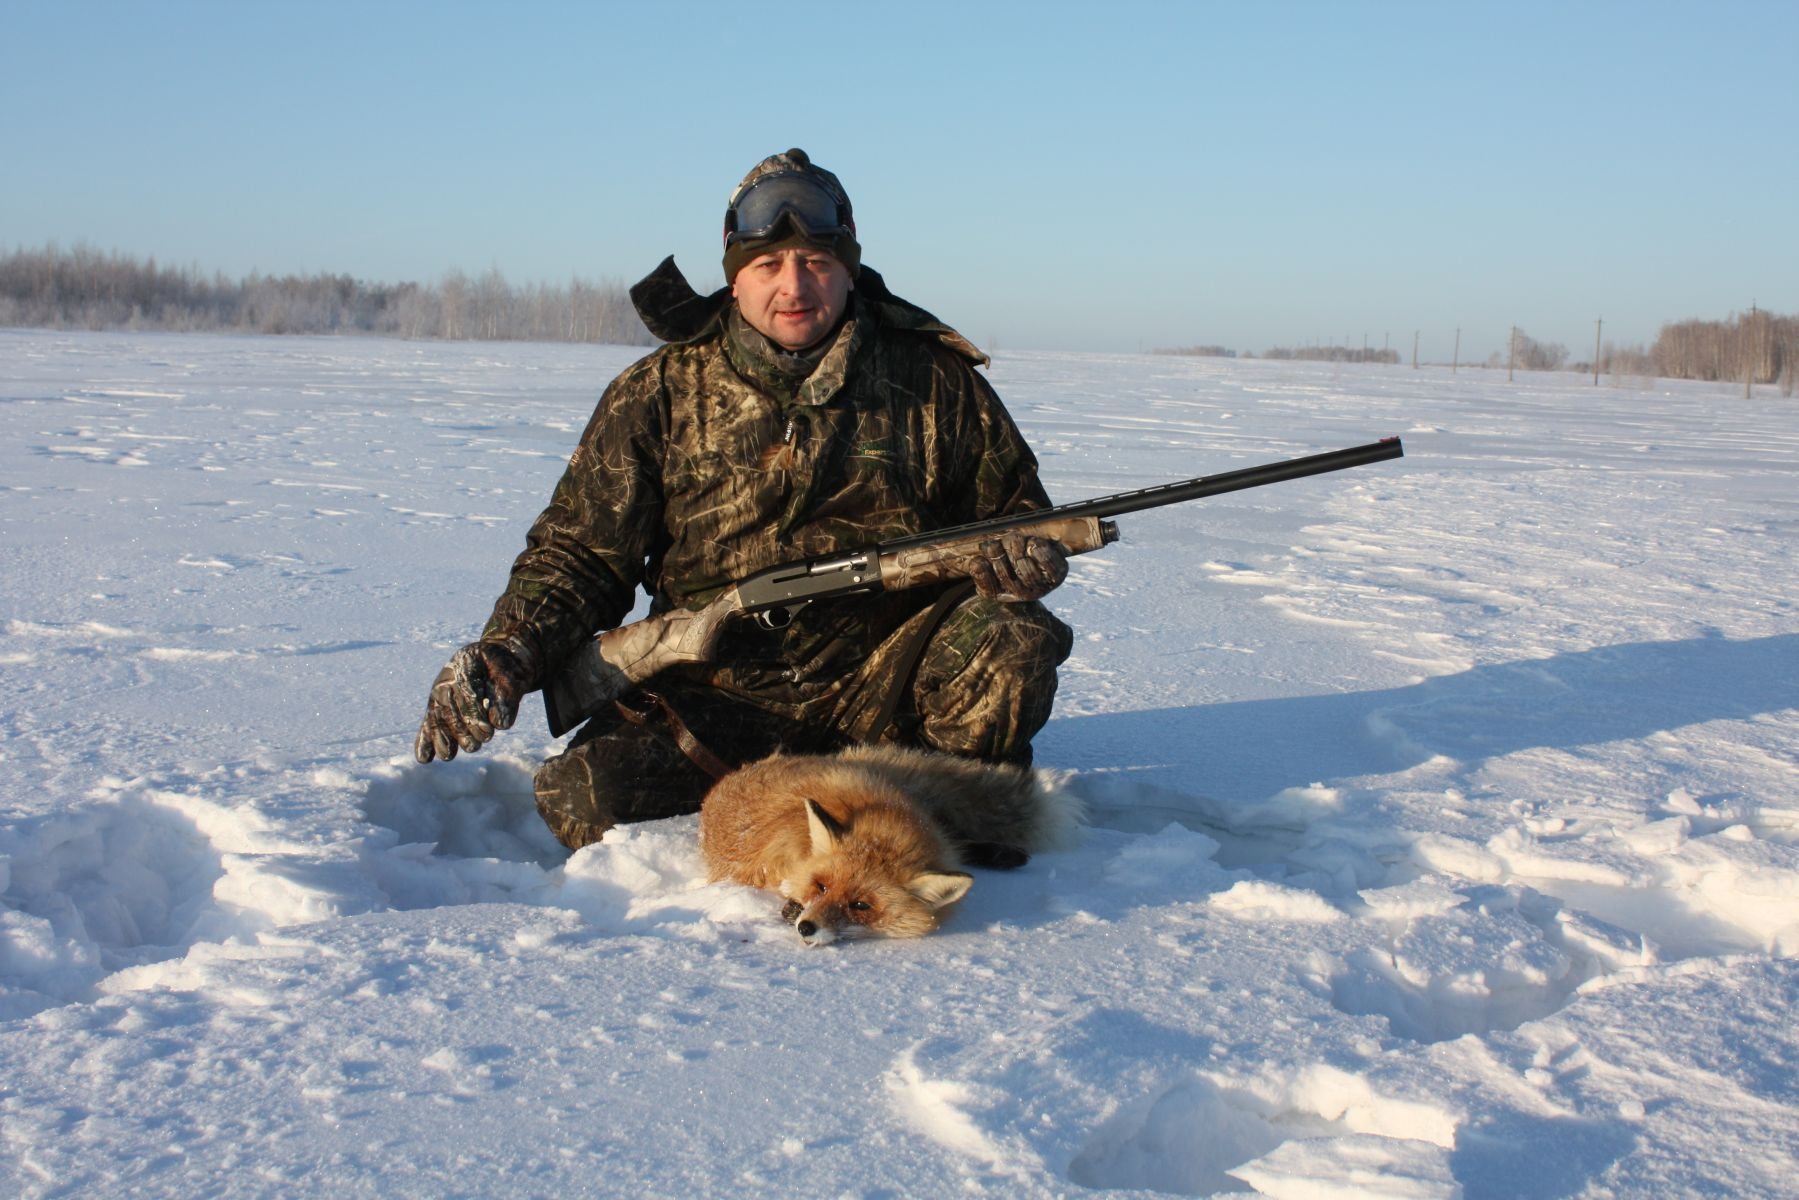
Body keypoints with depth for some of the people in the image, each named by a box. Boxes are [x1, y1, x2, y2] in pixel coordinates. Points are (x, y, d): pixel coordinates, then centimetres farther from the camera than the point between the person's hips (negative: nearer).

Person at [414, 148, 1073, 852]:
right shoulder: (661, 392, 3)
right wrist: (509, 652, -14)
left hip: (882, 680, 0)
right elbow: (578, 552, 5)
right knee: (584, 803, -23)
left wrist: (1022, 558, -11)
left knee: (1015, 640, -29)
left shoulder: (933, 379, 4)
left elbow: (1016, 508, 15)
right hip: (719, 686, 1)